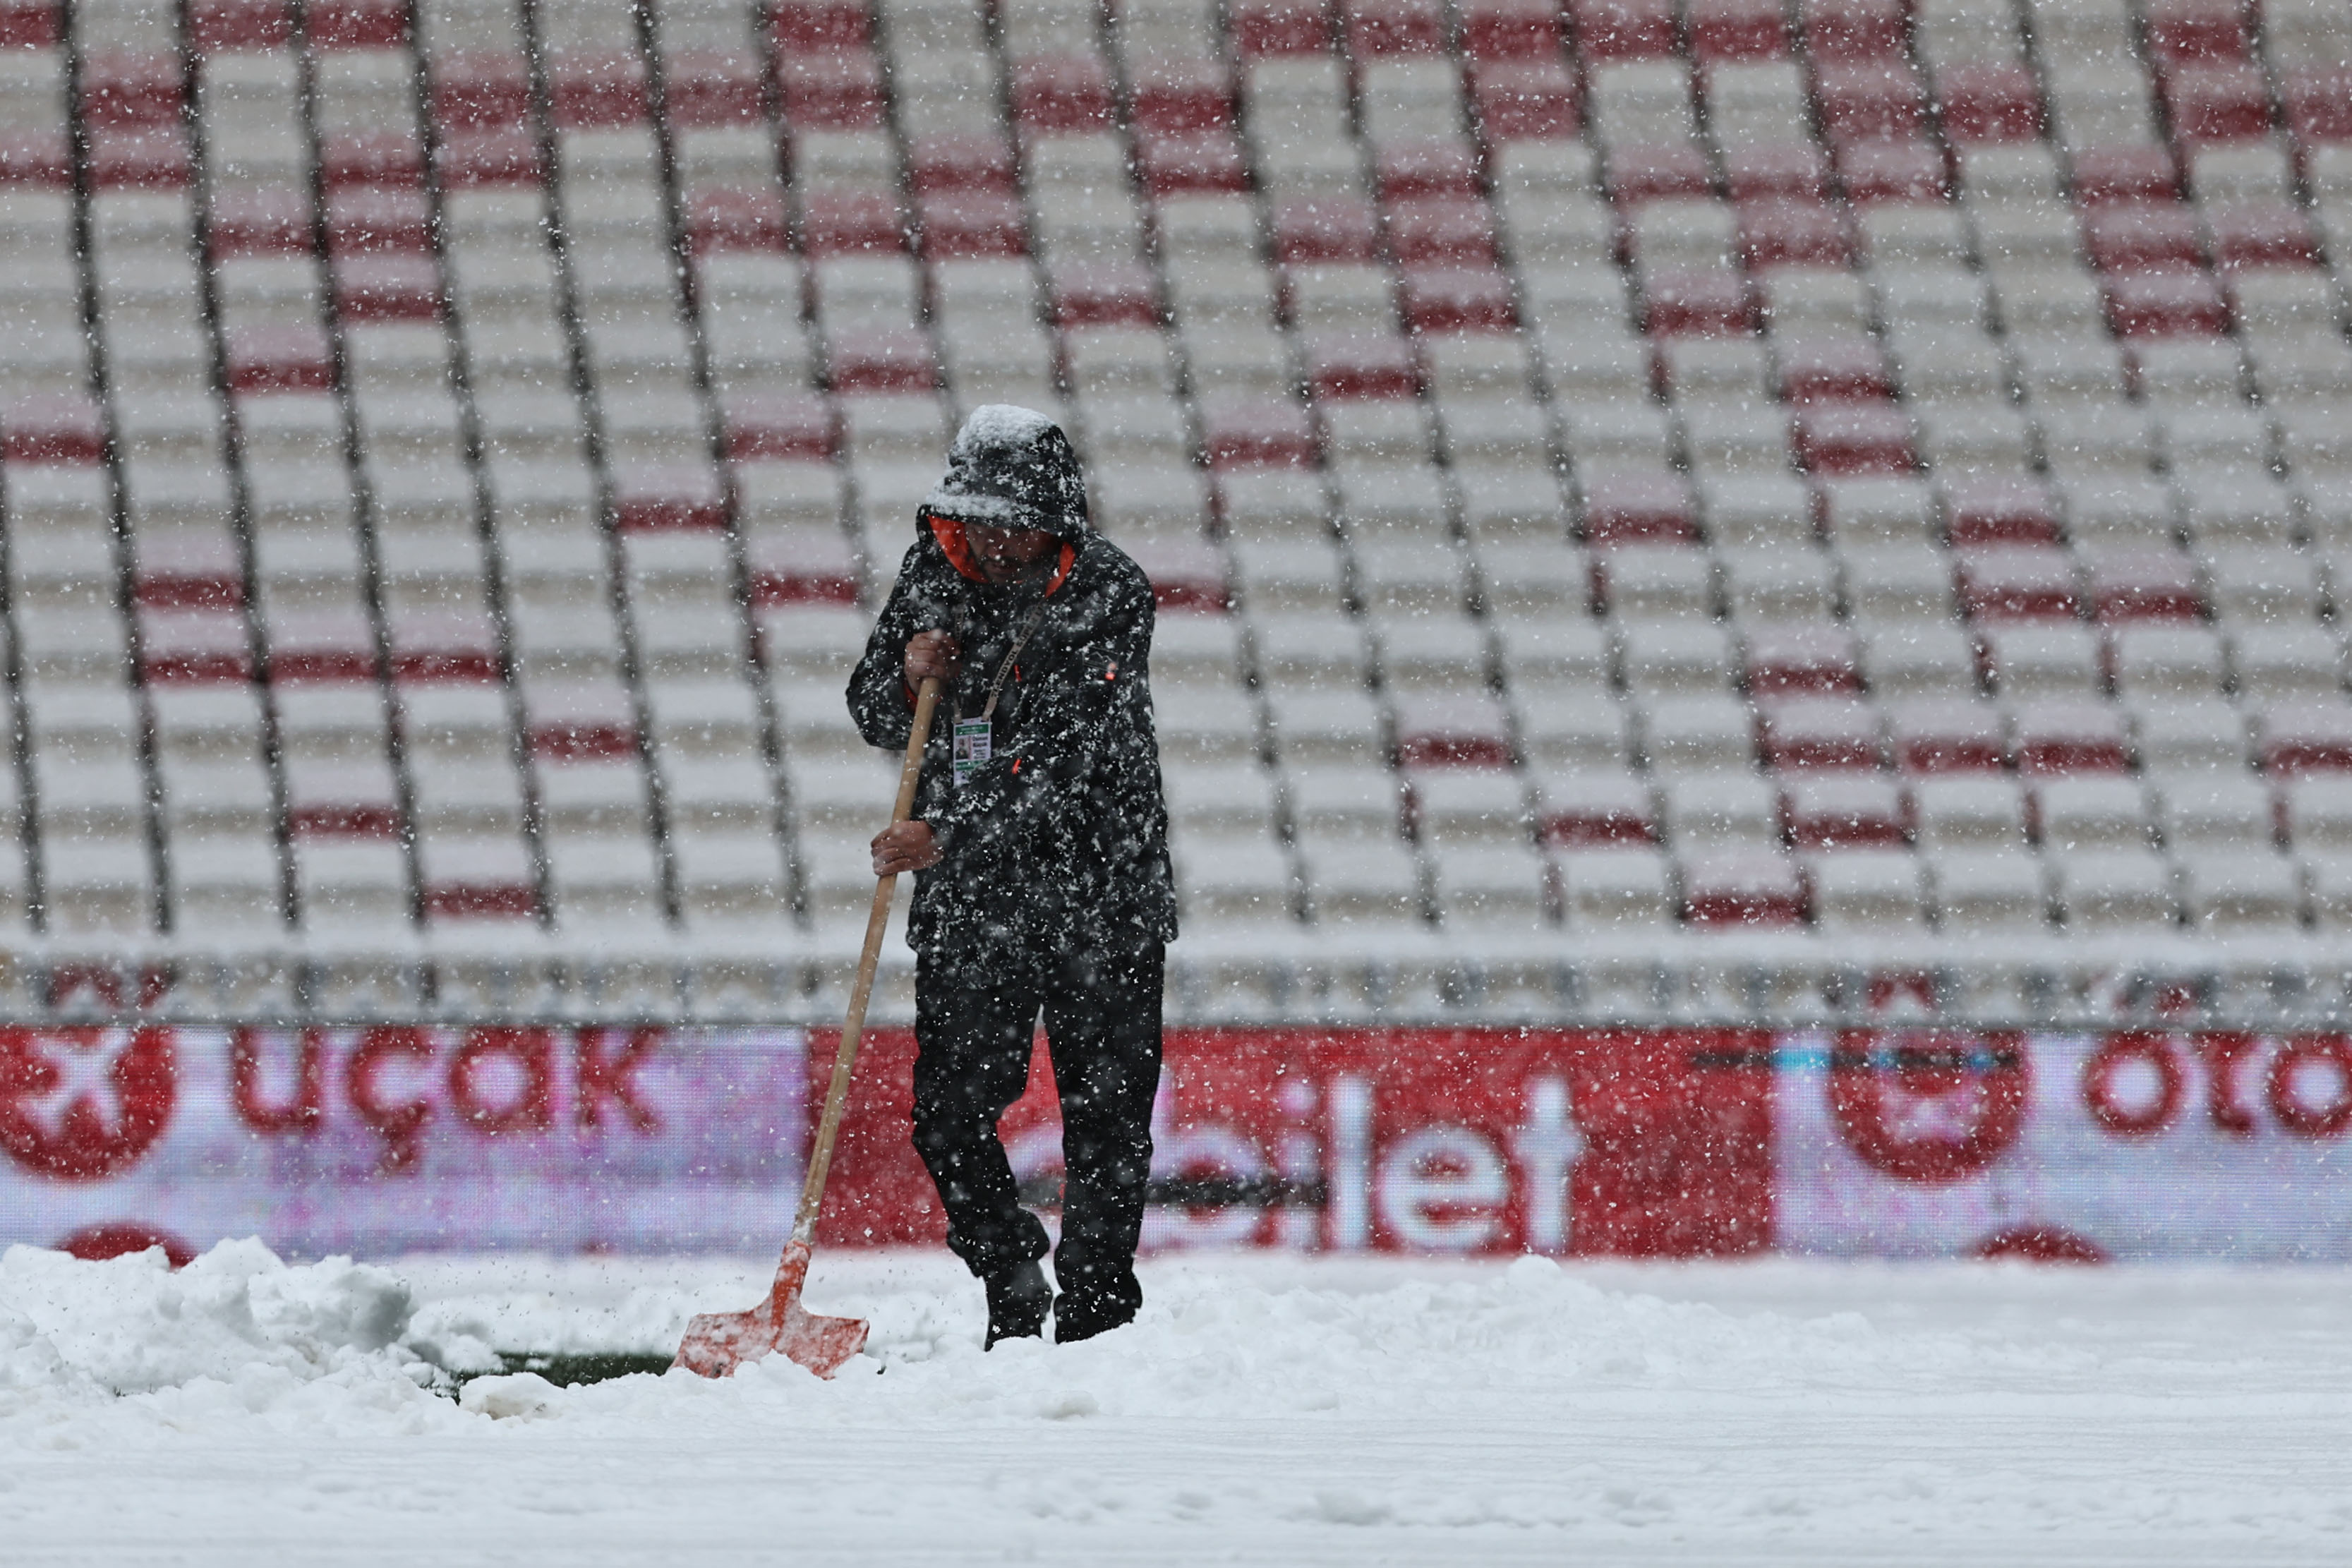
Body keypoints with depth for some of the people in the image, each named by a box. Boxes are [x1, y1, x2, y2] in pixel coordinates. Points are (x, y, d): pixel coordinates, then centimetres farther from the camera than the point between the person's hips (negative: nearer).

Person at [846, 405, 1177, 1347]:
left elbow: (1067, 765, -22)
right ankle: (1012, 1284, 23)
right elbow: (878, 721, 12)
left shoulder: (1109, 593, -14)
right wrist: (908, 678, -11)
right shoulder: (934, 570, 2)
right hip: (966, 899, 4)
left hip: (1096, 891, -4)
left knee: (1104, 1119, 1)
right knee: (949, 1117, 0)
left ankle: (1094, 1317, 11)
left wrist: (951, 838, -29)